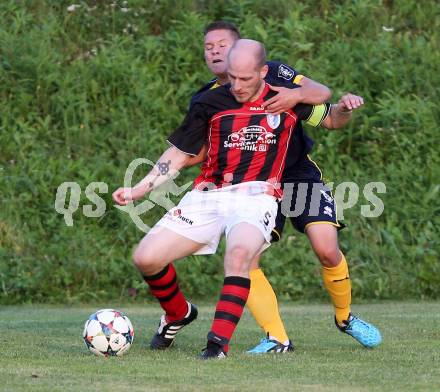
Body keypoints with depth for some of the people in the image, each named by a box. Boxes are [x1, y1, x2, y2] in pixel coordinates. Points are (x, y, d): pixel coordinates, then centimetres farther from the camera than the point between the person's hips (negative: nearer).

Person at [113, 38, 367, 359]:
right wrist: (137, 191, 2)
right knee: (146, 258, -9)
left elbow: (331, 120, 19)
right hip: (208, 196, 3)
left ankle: (219, 342, -32)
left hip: (256, 197, -3)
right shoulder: (211, 102, 2)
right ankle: (179, 314, 22)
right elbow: (179, 155, 10)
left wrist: (344, 107, -5)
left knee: (240, 251, -37)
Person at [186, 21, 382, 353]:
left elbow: (322, 93, -11)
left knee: (327, 250, -16)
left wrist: (297, 94, -32)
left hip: (300, 174, -2)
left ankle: (345, 318, 12)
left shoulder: (272, 74, -5)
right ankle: (277, 339, -10)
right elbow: (200, 153, 4)